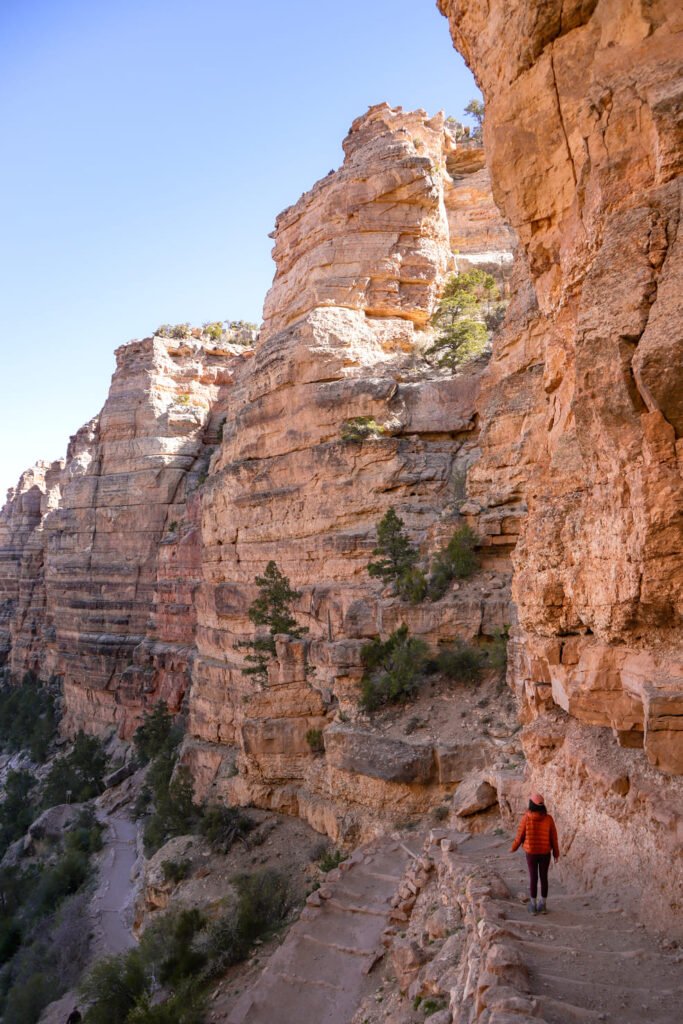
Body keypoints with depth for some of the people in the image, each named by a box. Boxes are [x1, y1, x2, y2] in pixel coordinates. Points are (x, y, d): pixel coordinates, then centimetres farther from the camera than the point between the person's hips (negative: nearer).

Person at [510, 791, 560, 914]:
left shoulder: (526, 818, -17)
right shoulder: (548, 818, -13)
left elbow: (520, 836, -8)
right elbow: (553, 838, -6)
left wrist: (513, 848, 10)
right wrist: (556, 853, 8)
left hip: (531, 853, -1)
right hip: (545, 853, 1)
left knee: (533, 878, 9)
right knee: (544, 877, 14)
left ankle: (533, 906, 17)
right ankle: (543, 905, 23)